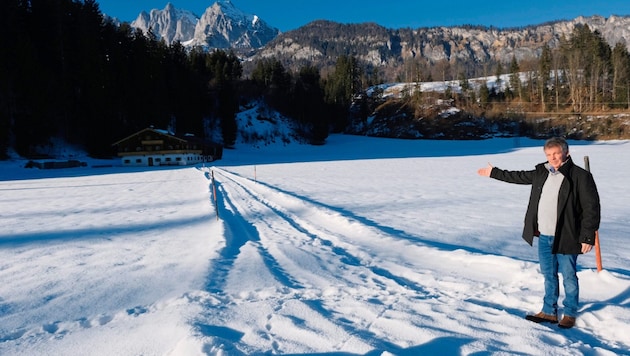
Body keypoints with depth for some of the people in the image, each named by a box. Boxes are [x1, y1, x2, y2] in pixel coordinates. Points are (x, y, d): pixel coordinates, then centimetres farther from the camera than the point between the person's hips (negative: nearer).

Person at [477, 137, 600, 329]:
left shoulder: (581, 176, -12)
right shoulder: (541, 173, 6)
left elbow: (591, 208, -12)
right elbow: (518, 176, 22)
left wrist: (588, 237, -15)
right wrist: (493, 172, 28)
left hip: (565, 238, -6)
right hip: (544, 236, 6)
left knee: (568, 277, 8)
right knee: (549, 276, 17)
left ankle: (570, 314, 26)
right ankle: (549, 311, 30)